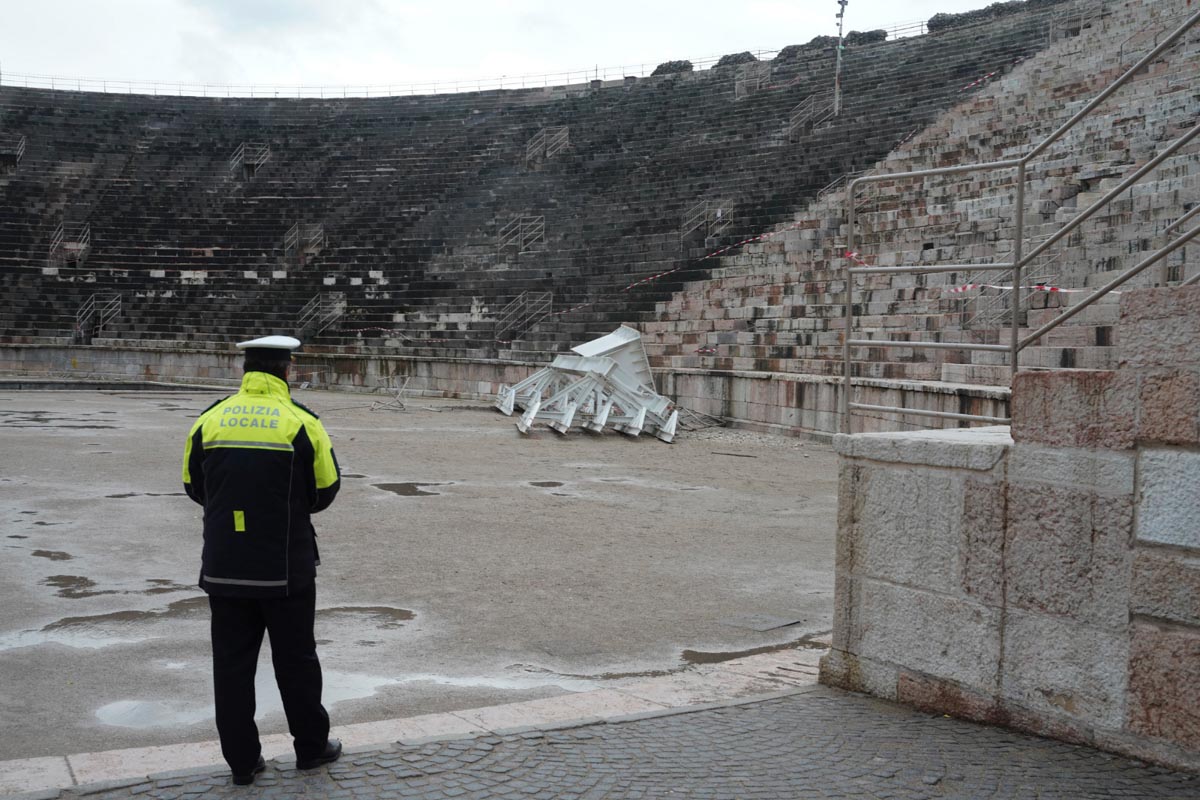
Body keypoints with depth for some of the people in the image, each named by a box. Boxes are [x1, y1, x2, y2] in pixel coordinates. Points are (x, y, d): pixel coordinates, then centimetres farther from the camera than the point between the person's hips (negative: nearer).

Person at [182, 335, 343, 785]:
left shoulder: (210, 420, 0)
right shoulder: (300, 422, -9)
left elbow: (194, 487, 8)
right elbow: (326, 489, -4)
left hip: (223, 569, 2)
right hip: (287, 569, -2)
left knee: (232, 663, 11)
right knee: (295, 660, 12)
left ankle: (242, 760, 17)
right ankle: (311, 747, 24)